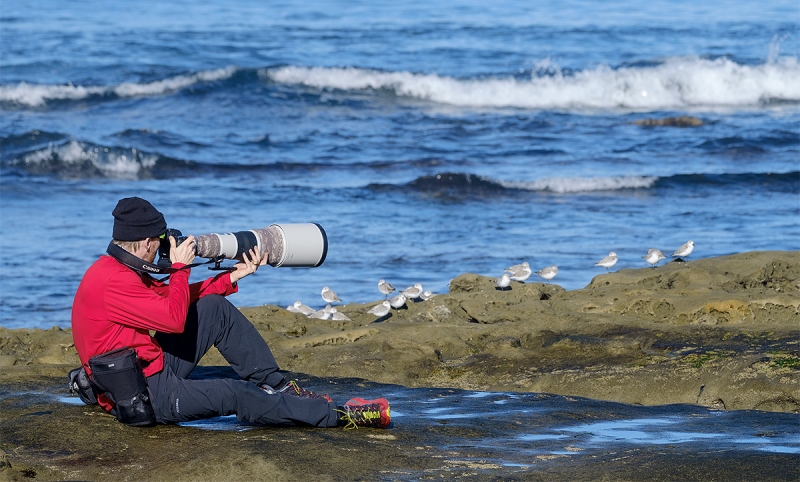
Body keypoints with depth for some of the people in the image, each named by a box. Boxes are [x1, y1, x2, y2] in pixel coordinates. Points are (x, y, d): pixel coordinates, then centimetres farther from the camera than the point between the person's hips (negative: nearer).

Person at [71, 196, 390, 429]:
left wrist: (235, 275, 12)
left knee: (215, 308, 8)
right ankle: (339, 416, -13)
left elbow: (172, 299, 16)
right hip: (145, 394, -11)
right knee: (235, 395, -20)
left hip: (153, 369, 11)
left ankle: (275, 386, 12)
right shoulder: (113, 282, -24)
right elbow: (174, 319, -25)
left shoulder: (120, 269, 9)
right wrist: (180, 268, -11)